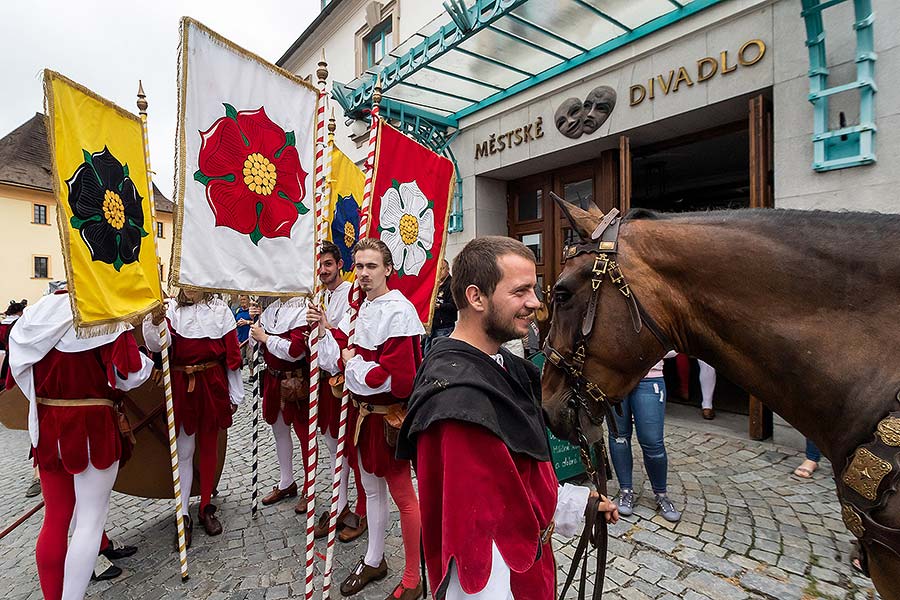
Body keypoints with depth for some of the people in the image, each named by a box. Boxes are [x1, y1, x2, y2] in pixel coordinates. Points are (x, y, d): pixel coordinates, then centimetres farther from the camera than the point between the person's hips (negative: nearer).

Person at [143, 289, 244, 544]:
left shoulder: (220, 309, 0)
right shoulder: (172, 309, 0)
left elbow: (232, 352, 1)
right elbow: (157, 346, -13)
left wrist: (235, 395, 1)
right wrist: (155, 322, -35)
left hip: (213, 385, 0)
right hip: (181, 386, 0)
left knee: (209, 447, 12)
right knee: (183, 451, 5)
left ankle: (206, 508, 29)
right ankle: (183, 516, 17)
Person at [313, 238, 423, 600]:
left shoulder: (399, 311, -18)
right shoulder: (360, 311, 7)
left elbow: (399, 377, -24)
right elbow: (339, 357, 9)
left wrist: (354, 363, -14)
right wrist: (327, 332, -7)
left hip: (390, 416, -8)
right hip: (363, 412, 8)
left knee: (402, 493, 6)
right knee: (371, 488, 21)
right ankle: (374, 562, 41)